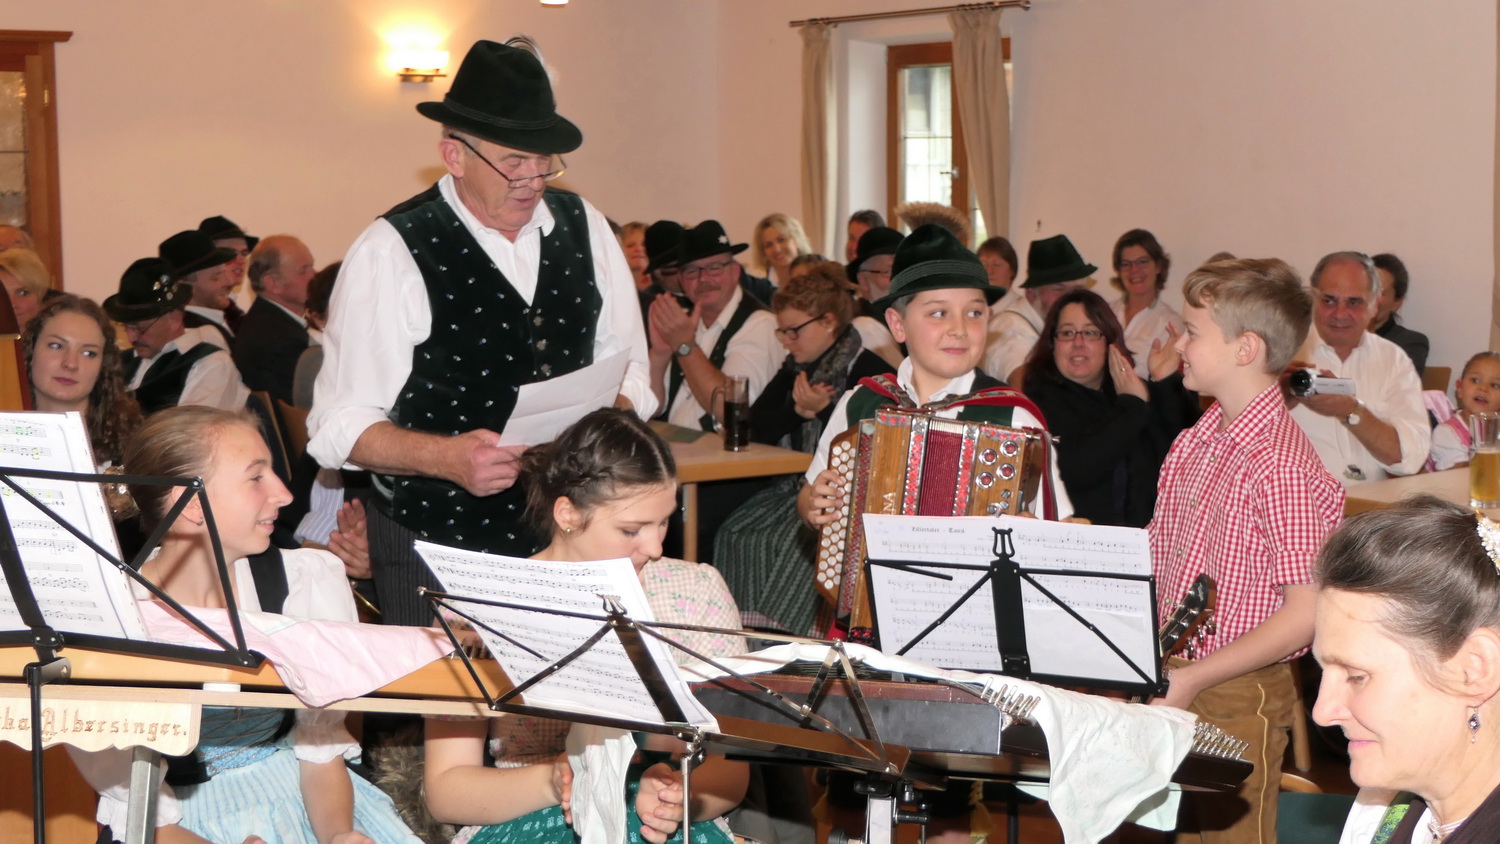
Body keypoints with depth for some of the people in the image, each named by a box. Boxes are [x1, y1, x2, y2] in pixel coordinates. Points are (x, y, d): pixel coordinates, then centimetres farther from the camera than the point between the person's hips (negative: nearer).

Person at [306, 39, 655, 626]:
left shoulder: (584, 229, 5)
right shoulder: (392, 252, -10)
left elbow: (627, 368, 13)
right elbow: (341, 426, -10)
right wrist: (447, 457, -27)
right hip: (438, 545, -4)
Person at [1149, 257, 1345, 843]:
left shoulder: (1279, 465, -19)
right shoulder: (1193, 444, 7)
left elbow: (1308, 611, -21)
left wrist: (1194, 679, -20)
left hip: (1238, 696, -7)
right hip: (1167, 685, 7)